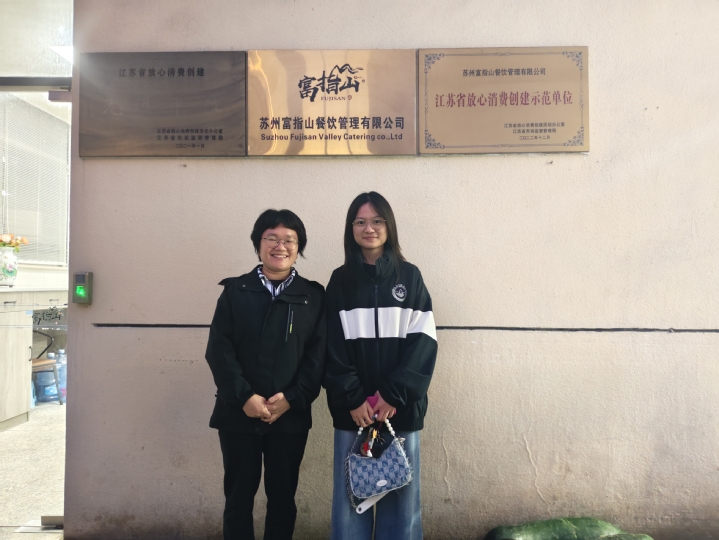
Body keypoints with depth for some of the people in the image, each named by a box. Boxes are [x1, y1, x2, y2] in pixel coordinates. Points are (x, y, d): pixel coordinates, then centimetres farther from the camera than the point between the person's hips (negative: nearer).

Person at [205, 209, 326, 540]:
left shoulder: (314, 296, 3)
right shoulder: (234, 291, 4)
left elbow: (319, 354, -2)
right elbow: (218, 349, -4)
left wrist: (291, 399, -13)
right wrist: (245, 397, -14)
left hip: (291, 416, 0)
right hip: (238, 414, 0)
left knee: (283, 497, 13)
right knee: (238, 496, 13)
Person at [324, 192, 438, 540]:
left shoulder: (409, 277, 4)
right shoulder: (340, 281, 6)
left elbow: (422, 342, -3)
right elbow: (332, 347, 1)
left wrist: (393, 395, -12)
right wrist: (352, 399, -10)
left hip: (400, 407, 0)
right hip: (352, 409, 1)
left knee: (400, 495, 8)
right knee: (351, 494, 7)